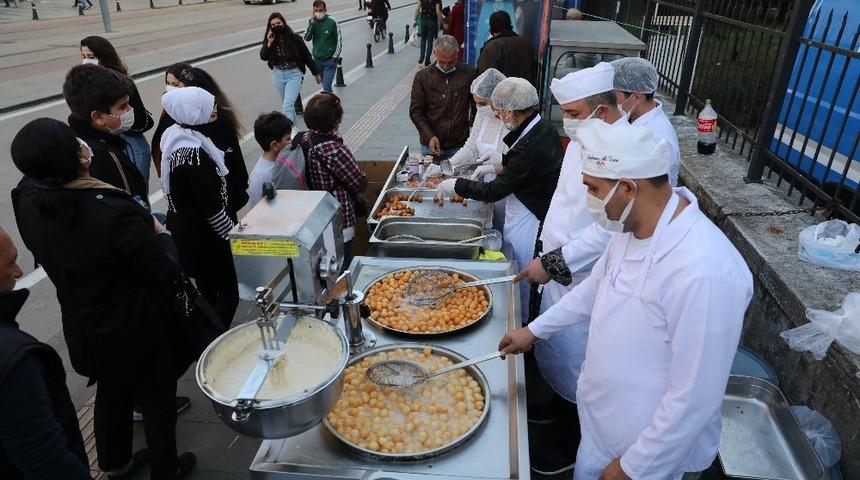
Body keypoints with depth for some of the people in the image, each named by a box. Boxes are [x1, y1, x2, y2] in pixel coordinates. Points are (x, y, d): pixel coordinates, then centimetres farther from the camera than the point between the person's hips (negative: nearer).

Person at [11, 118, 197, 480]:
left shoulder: (27, 203, -14)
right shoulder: (116, 213, -34)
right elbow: (167, 273, -23)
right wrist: (159, 234, -8)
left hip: (85, 328, 7)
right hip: (138, 330, -6)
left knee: (110, 393, 29)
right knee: (157, 400, 18)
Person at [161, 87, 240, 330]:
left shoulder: (175, 137, 3)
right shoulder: (192, 153, -26)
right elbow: (210, 206, -23)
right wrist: (233, 231, -10)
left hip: (187, 229, 10)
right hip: (202, 234, -10)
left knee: (208, 291, 21)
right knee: (228, 293, 2)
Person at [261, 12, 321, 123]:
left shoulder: (295, 38, -8)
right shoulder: (269, 39, 1)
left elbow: (306, 56, -1)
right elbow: (263, 57, -8)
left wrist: (316, 73, 5)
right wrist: (269, 43, -21)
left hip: (294, 74, -5)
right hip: (278, 75, 5)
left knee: (288, 105, -17)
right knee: (285, 105, 17)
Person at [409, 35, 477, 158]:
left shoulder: (468, 74, -1)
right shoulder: (423, 76, -2)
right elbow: (415, 111, -2)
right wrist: (429, 136, -15)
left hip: (460, 144, 0)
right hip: (430, 145, 0)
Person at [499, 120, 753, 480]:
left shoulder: (704, 273, -35)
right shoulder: (633, 225, -8)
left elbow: (693, 401, -28)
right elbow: (597, 285, 11)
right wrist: (535, 330, 16)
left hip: (649, 450, -7)